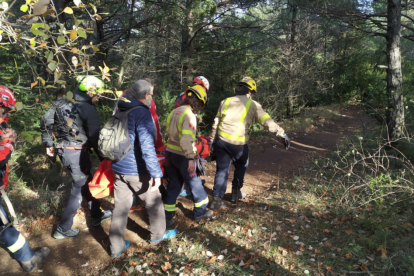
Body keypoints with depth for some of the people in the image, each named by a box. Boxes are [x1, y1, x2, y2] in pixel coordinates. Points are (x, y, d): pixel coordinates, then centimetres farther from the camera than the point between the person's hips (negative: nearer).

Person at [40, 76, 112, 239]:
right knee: (79, 189, 7)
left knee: (86, 181, 21)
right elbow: (95, 138, -16)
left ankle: (97, 216, 34)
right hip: (77, 153, -8)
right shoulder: (89, 110, -16)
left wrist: (48, 144, 20)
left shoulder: (61, 103, 5)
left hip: (62, 150, 8)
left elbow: (45, 122, 10)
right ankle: (63, 228, 15)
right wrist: (104, 158, -5)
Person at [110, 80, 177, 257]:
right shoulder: (142, 113, -18)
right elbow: (147, 147, -26)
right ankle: (158, 235, 34)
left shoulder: (119, 110, 8)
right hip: (137, 171, -7)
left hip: (119, 169, 7)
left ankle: (116, 248, 22)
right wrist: (156, 173, -24)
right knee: (154, 201, 15)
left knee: (121, 206, 14)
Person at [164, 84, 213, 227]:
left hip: (169, 152, 8)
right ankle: (200, 211, 27)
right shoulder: (189, 115, -17)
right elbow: (186, 140, -25)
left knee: (174, 185, 16)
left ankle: (167, 217, 19)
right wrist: (190, 159, -23)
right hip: (182, 155, -8)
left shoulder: (174, 112, 8)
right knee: (195, 183, 11)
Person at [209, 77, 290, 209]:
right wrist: (283, 134, -1)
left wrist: (212, 141, 19)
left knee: (222, 169, 12)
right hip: (238, 143, -3)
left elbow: (216, 123, 12)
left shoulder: (226, 101, 11)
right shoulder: (253, 105, 0)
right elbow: (268, 122, -7)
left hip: (221, 140, 3)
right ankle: (236, 192, 33)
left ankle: (217, 198, 9)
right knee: (241, 165, 24)